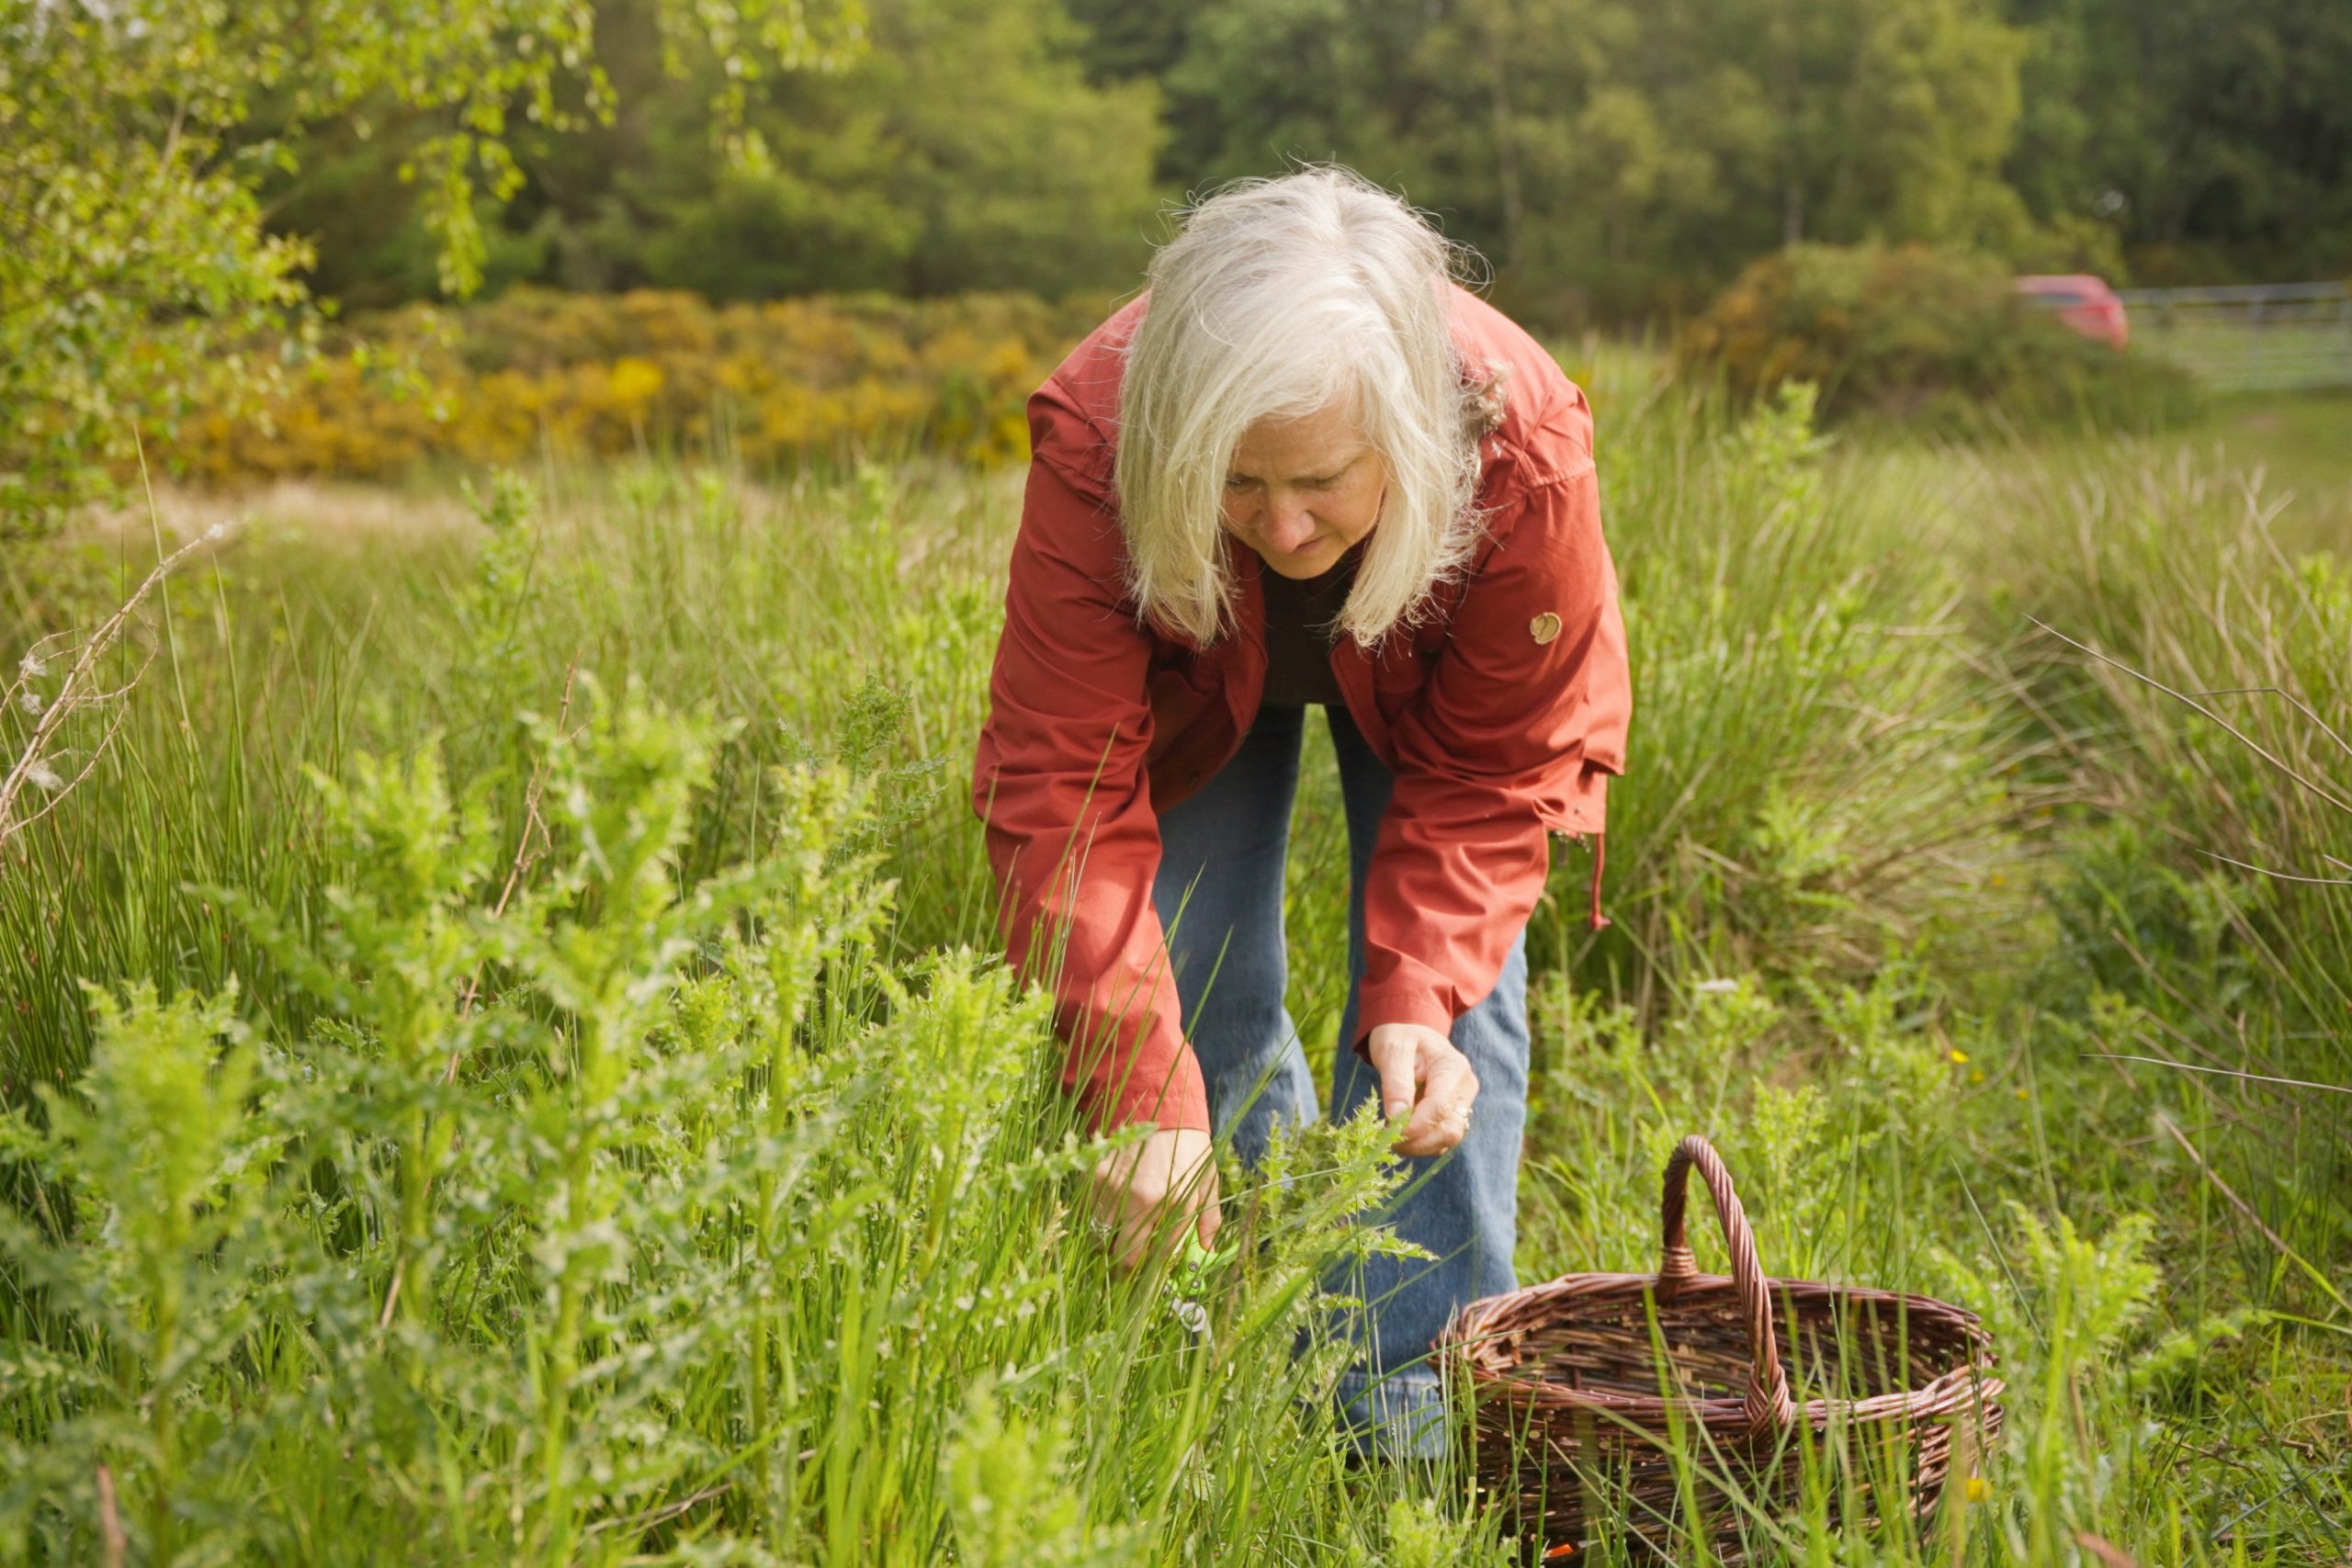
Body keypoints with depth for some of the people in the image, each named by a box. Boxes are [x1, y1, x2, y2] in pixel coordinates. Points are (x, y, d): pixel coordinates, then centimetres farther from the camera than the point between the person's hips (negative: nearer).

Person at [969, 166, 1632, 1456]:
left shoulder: (1525, 454, -40)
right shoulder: (1093, 452, -42)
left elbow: (1494, 771, -25)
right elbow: (1061, 789, -39)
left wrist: (1419, 996, -38)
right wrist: (1142, 1095, -47)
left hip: (1420, 687, 0)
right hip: (1197, 683, 1)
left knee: (1450, 989, -11)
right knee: (1198, 992, -5)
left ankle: (1416, 1417, -3)